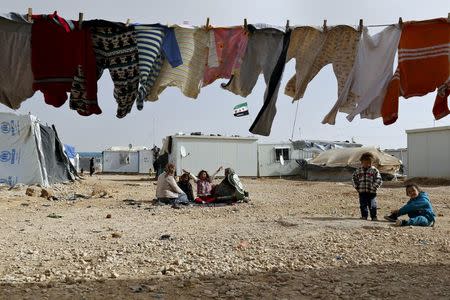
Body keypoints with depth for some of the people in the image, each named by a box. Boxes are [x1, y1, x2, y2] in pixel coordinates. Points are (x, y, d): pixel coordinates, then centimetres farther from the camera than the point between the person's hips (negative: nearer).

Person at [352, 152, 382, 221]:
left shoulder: (374, 170, -1)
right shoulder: (359, 170, 8)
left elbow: (378, 180, -3)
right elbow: (354, 178, 18)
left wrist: (373, 187, -9)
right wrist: (356, 187, 9)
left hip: (371, 192, -3)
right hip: (362, 192, 3)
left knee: (372, 205, 0)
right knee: (363, 205, 8)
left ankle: (374, 217, 12)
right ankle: (364, 216, 19)